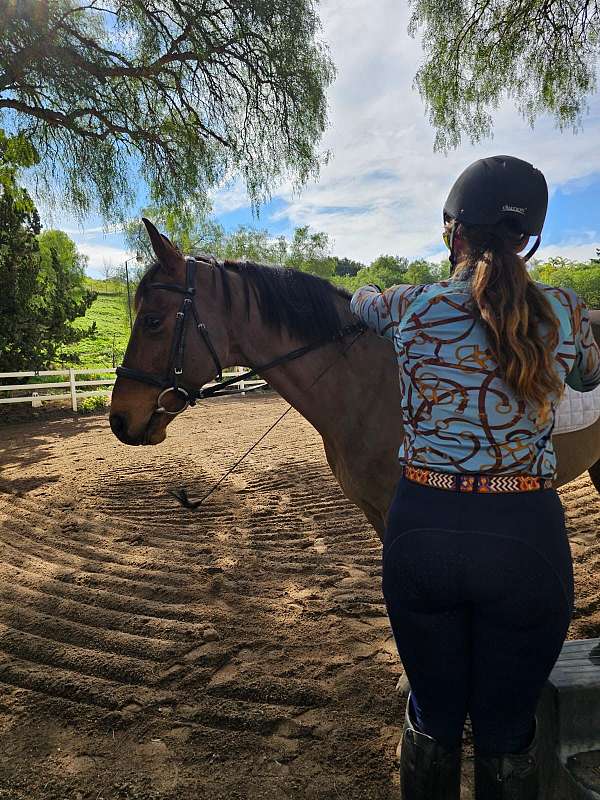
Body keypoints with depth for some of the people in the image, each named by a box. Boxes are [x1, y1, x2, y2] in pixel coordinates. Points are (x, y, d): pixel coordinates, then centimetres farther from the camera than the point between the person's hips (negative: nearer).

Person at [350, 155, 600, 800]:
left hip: (421, 529, 0)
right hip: (526, 538, 0)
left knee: (432, 718, 23)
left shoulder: (408, 308, -6)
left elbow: (356, 300, 19)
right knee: (507, 733, 22)